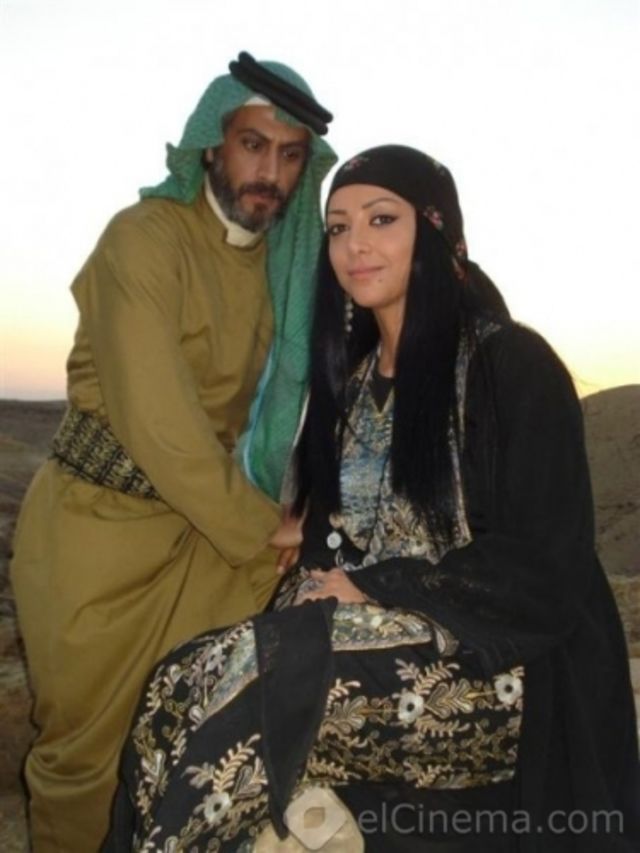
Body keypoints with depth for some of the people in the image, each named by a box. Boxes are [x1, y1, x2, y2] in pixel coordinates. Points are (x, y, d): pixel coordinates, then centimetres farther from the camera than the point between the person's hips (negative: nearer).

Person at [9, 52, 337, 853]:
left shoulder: (282, 260, 7)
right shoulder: (144, 237, -14)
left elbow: (277, 399, 9)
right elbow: (157, 418, -20)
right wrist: (260, 525, -13)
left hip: (210, 529, 6)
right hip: (101, 524, -5)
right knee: (87, 748, 10)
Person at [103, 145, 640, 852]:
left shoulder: (513, 363, -7)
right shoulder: (351, 371, 13)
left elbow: (541, 565, -11)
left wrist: (373, 590, -14)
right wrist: (318, 588, -6)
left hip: (482, 662, -5)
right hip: (362, 634, 6)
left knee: (229, 692, -27)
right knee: (180, 686, -20)